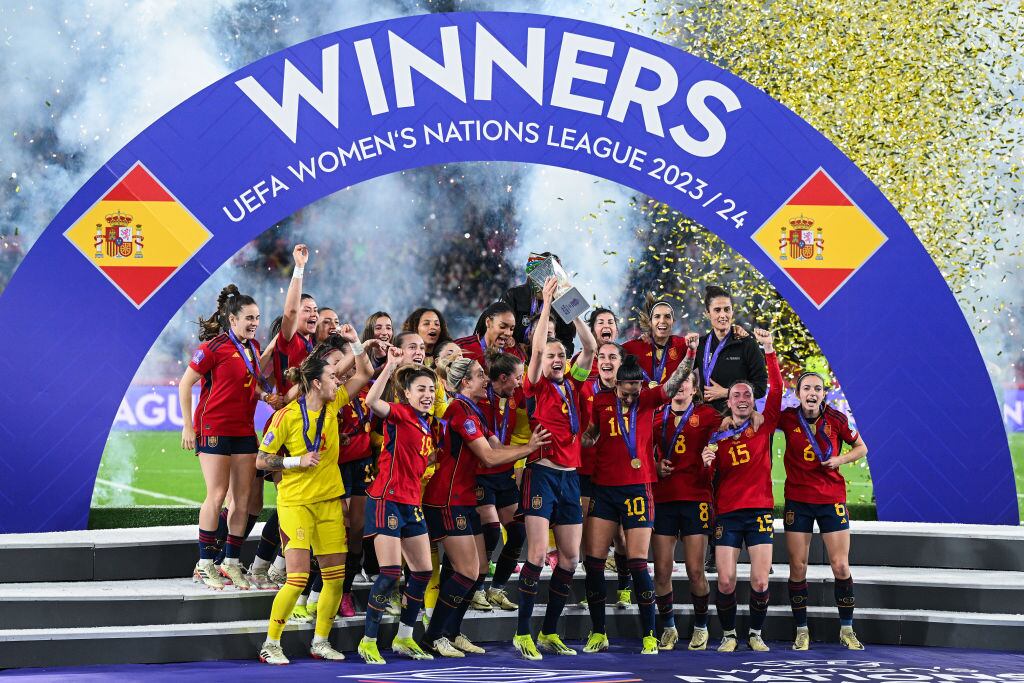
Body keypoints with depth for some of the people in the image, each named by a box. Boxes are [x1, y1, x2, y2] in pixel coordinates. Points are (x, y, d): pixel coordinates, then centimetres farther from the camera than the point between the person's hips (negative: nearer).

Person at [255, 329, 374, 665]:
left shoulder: (333, 405, 3)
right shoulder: (287, 416, -13)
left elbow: (365, 374, 11)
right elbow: (262, 460, -5)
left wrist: (355, 343, -2)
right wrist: (297, 461, -16)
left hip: (330, 500, 6)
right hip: (295, 502, -6)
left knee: (335, 576, 5)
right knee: (298, 577, -13)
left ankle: (320, 642, 19)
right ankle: (270, 645, -1)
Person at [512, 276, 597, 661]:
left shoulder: (573, 387, 12)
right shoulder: (537, 388, -1)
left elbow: (590, 348, 7)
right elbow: (536, 347, -15)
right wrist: (547, 304, -12)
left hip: (570, 477, 6)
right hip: (542, 473, -6)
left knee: (570, 557, 6)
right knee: (538, 554, -11)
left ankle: (550, 632, 16)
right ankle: (523, 634, -6)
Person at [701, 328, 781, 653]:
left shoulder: (763, 425, 5)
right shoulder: (717, 436, 9)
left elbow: (776, 389, -7)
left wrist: (769, 352, -13)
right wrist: (706, 463, -11)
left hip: (759, 510, -1)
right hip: (727, 513, 1)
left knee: (760, 581, -5)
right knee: (726, 580, -7)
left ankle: (756, 634, 14)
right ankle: (728, 635, 11)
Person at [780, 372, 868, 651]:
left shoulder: (836, 419, -5)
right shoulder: (788, 418, -4)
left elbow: (861, 448, 7)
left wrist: (841, 459, -11)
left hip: (831, 499, 0)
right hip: (797, 500, 0)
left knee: (841, 566, -1)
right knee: (797, 567, 0)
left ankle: (846, 629, 11)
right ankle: (801, 630, 11)